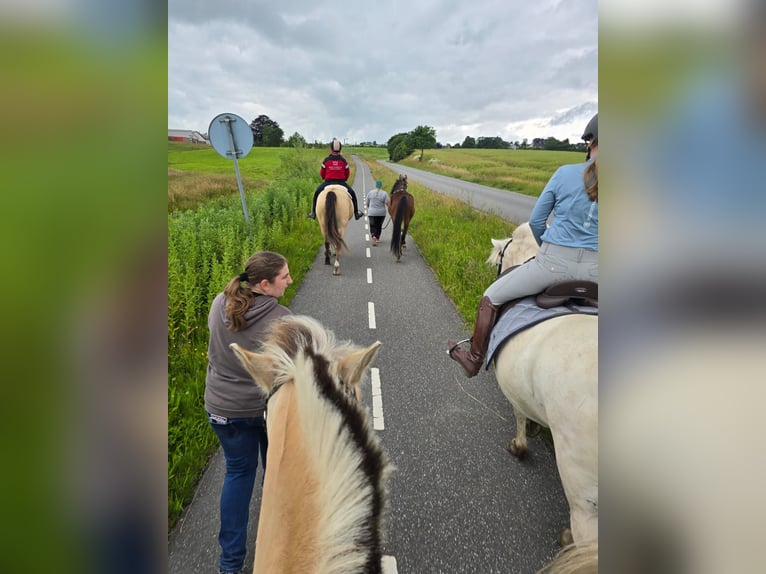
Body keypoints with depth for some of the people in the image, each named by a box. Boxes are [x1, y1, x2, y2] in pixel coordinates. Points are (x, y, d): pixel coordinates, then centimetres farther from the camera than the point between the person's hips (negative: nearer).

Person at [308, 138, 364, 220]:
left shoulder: (326, 160, -2)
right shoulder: (343, 160, -1)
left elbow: (322, 173, 5)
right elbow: (347, 173, 7)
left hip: (328, 182, 0)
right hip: (341, 182, 0)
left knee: (317, 193, 20)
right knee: (352, 193, 18)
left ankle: (313, 212, 16)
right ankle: (356, 212, 15)